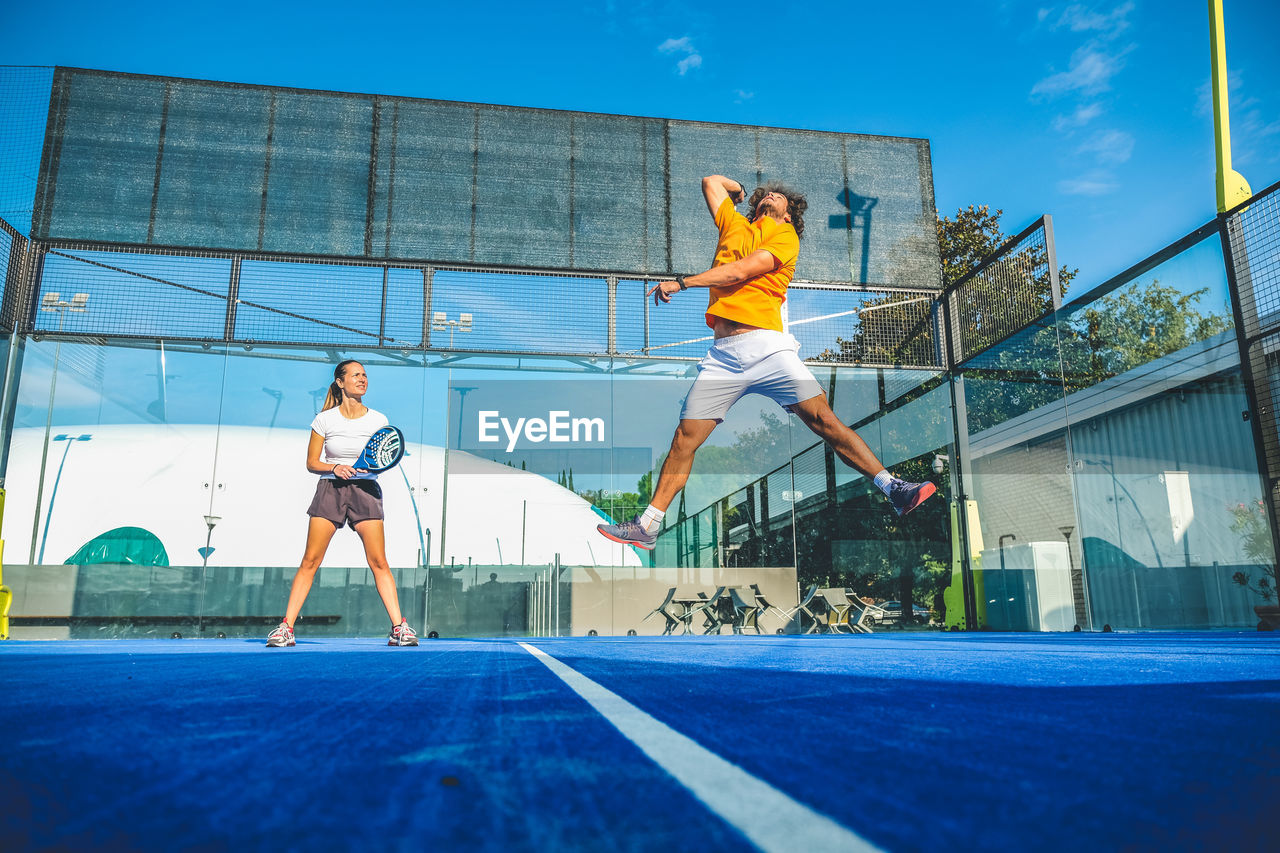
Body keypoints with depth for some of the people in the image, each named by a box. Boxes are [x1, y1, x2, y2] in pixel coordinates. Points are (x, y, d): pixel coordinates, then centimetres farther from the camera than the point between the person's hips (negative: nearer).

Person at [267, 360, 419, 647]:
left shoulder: (378, 420, 4)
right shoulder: (325, 419, 2)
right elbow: (311, 463, 4)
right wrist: (335, 467, -14)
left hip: (365, 491, 0)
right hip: (330, 490, 0)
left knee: (379, 561, -5)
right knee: (310, 561, -4)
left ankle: (399, 628, -3)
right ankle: (286, 628, 5)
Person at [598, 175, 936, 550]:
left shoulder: (786, 236, 9)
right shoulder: (733, 224, 23)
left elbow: (741, 271, -6)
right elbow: (711, 181, 39)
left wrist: (681, 283, -7)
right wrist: (742, 190, 50)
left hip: (767, 346, -3)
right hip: (722, 354, 3)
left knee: (822, 419, -13)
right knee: (685, 438, -1)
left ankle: (893, 490, -6)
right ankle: (647, 527, 7)